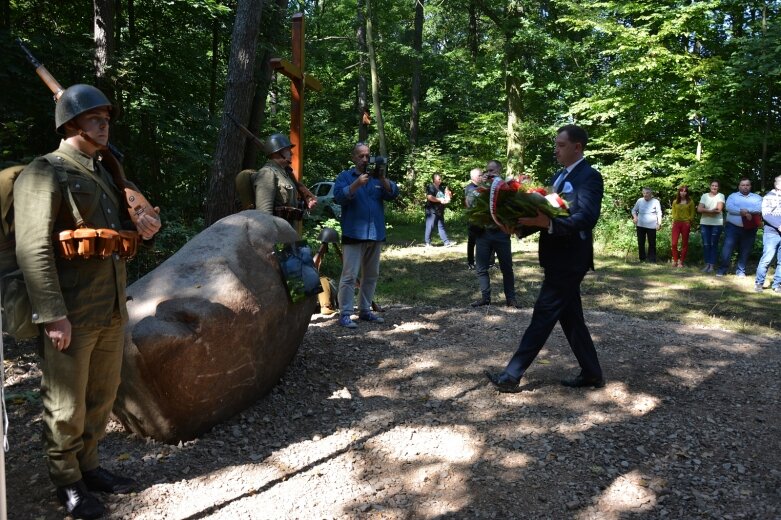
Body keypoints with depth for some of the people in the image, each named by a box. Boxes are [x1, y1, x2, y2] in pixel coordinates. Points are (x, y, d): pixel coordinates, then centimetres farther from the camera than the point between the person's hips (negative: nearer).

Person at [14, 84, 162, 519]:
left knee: (102, 398, 17)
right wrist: (53, 314, -21)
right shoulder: (44, 174, -9)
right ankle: (67, 481, 24)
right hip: (71, 315, -7)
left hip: (112, 311, 8)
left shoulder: (104, 173, 15)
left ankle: (88, 465, 34)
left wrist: (142, 227, 2)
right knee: (66, 405, 6)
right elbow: (34, 249, -16)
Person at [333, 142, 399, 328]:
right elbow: (339, 197, -14)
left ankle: (365, 310, 21)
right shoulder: (345, 176, 2)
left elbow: (393, 193, -1)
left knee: (371, 275, 11)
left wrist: (383, 179, -19)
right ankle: (345, 314, -6)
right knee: (349, 276, -10)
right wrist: (358, 183, -26)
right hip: (354, 234, -5)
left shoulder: (378, 177, 14)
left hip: (376, 234, 5)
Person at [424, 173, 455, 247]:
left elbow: (449, 196, 19)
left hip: (440, 211, 8)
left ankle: (446, 242, 8)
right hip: (432, 211, -8)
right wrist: (440, 200, -18)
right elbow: (429, 197, -22)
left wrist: (448, 193, -4)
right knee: (430, 227, -3)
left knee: (441, 227, 9)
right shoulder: (430, 187, -8)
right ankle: (427, 243, 5)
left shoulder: (442, 187, 14)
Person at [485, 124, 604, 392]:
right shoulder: (559, 176, 17)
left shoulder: (589, 176, -12)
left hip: (569, 261, -9)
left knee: (543, 314, -6)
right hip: (558, 259, 9)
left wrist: (548, 223, -36)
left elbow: (586, 219, -24)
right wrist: (531, 219, -3)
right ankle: (592, 374, 24)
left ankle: (512, 375, -1)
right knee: (571, 317, 14)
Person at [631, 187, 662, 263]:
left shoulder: (656, 202, -2)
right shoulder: (639, 201, 4)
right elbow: (634, 210, 12)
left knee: (652, 243, 2)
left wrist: (659, 224, -5)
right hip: (640, 225, 2)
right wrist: (635, 216, -7)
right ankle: (642, 258, 17)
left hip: (651, 226, -2)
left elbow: (659, 213, 1)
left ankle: (652, 259, 10)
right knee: (641, 243, 6)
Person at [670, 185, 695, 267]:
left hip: (686, 224, -1)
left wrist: (688, 222, -6)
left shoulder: (690, 202, 3)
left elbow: (692, 214, 5)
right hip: (676, 223, 1)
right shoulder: (675, 202, 9)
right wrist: (674, 221, -1)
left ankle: (681, 261, 10)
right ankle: (675, 260, 6)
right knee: (674, 243, -6)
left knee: (684, 244, 3)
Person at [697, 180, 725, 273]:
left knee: (713, 244, -1)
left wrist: (706, 210, -4)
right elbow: (699, 209, -1)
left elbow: (719, 209, -10)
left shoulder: (721, 196, 3)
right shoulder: (704, 196, 10)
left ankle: (712, 264, 4)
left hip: (717, 224, -2)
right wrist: (712, 210, -10)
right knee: (705, 244, 1)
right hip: (705, 223, 3)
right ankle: (707, 264, 8)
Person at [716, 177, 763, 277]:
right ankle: (722, 269, 2)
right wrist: (743, 212, -21)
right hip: (733, 227, -1)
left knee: (745, 251, 6)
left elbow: (760, 209, -8)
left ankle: (741, 271, 14)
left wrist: (747, 211, -22)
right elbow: (729, 207, -12)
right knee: (727, 248, -6)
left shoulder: (757, 197, 10)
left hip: (749, 230, 1)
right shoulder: (733, 196, 7)